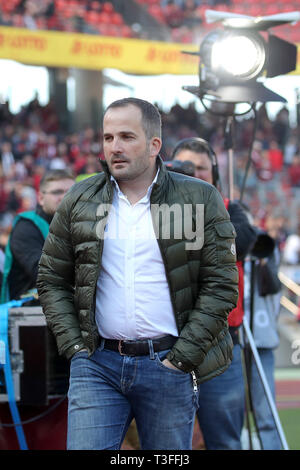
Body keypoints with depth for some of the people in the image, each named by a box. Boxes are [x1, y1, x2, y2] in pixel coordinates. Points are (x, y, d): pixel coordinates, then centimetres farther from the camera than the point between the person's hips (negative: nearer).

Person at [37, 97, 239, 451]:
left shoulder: (200, 199, 0)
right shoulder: (79, 200, 7)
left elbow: (221, 285, -2)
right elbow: (51, 280, 11)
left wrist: (182, 356, -7)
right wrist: (74, 347, 0)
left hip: (169, 365, -1)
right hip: (97, 364, 1)